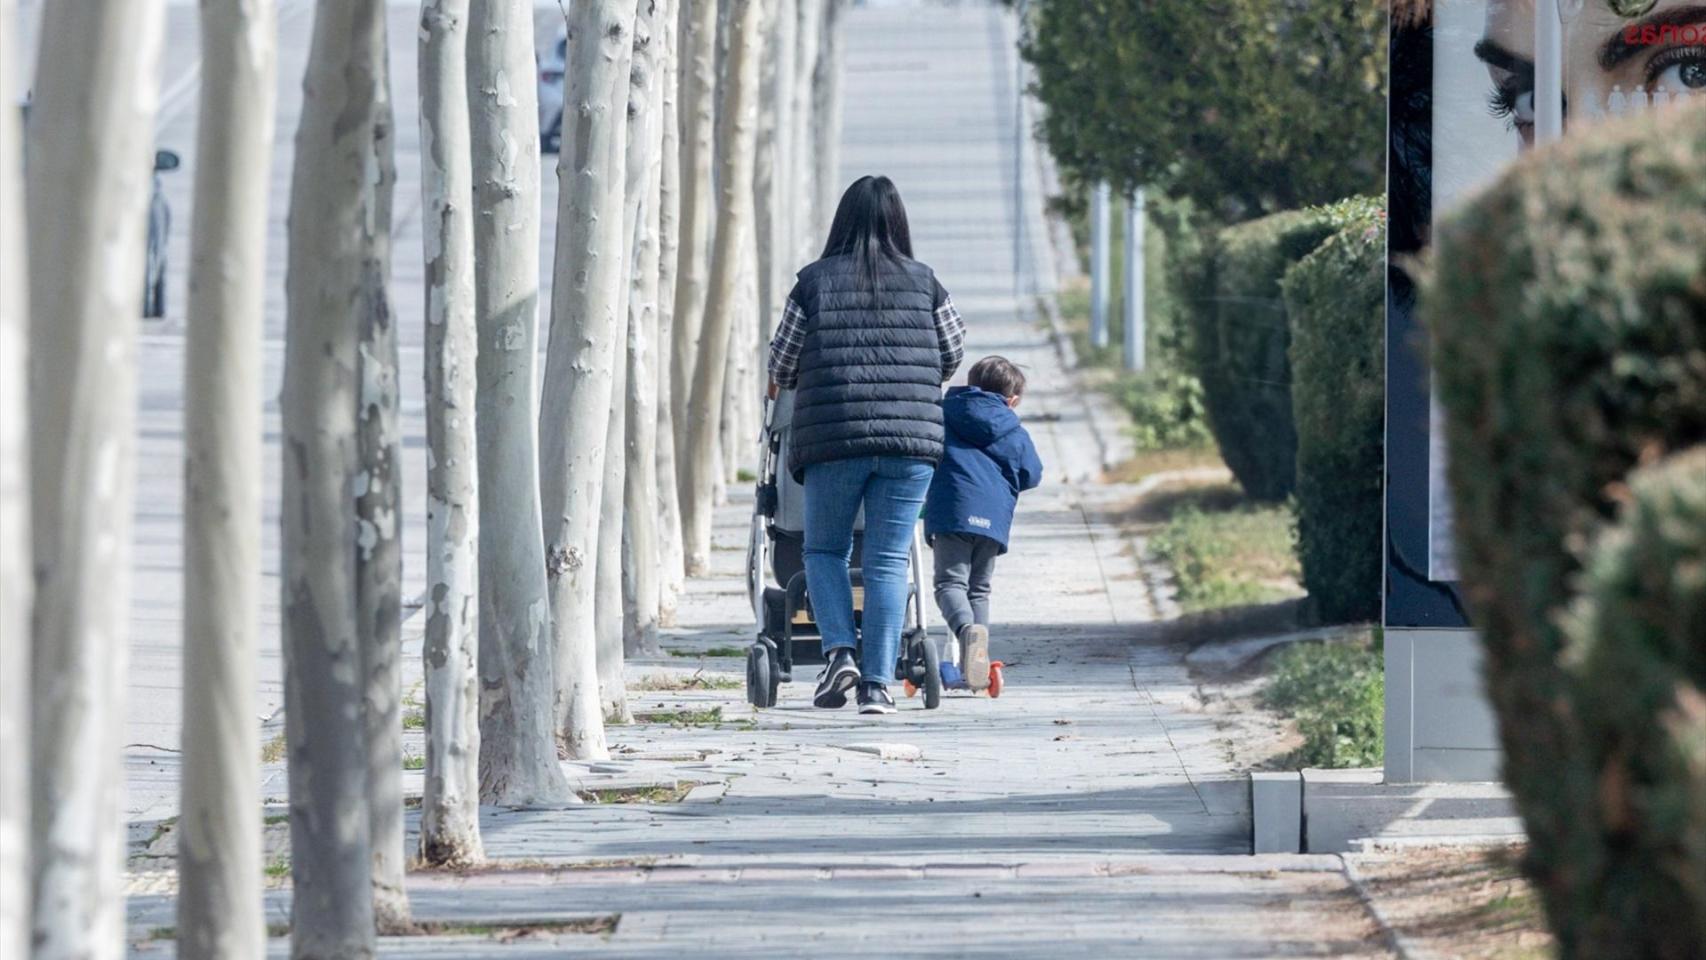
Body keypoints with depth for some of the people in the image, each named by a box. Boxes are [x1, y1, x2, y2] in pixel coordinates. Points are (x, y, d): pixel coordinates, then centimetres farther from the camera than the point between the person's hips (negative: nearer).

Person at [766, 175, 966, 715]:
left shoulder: (816, 282, 2)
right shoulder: (924, 283, 6)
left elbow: (782, 365, 8)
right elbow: (952, 354, 17)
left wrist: (782, 386, 32)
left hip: (833, 438, -1)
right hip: (912, 438, 1)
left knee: (824, 549, 15)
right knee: (888, 561, 4)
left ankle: (840, 651, -5)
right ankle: (878, 683, -1)